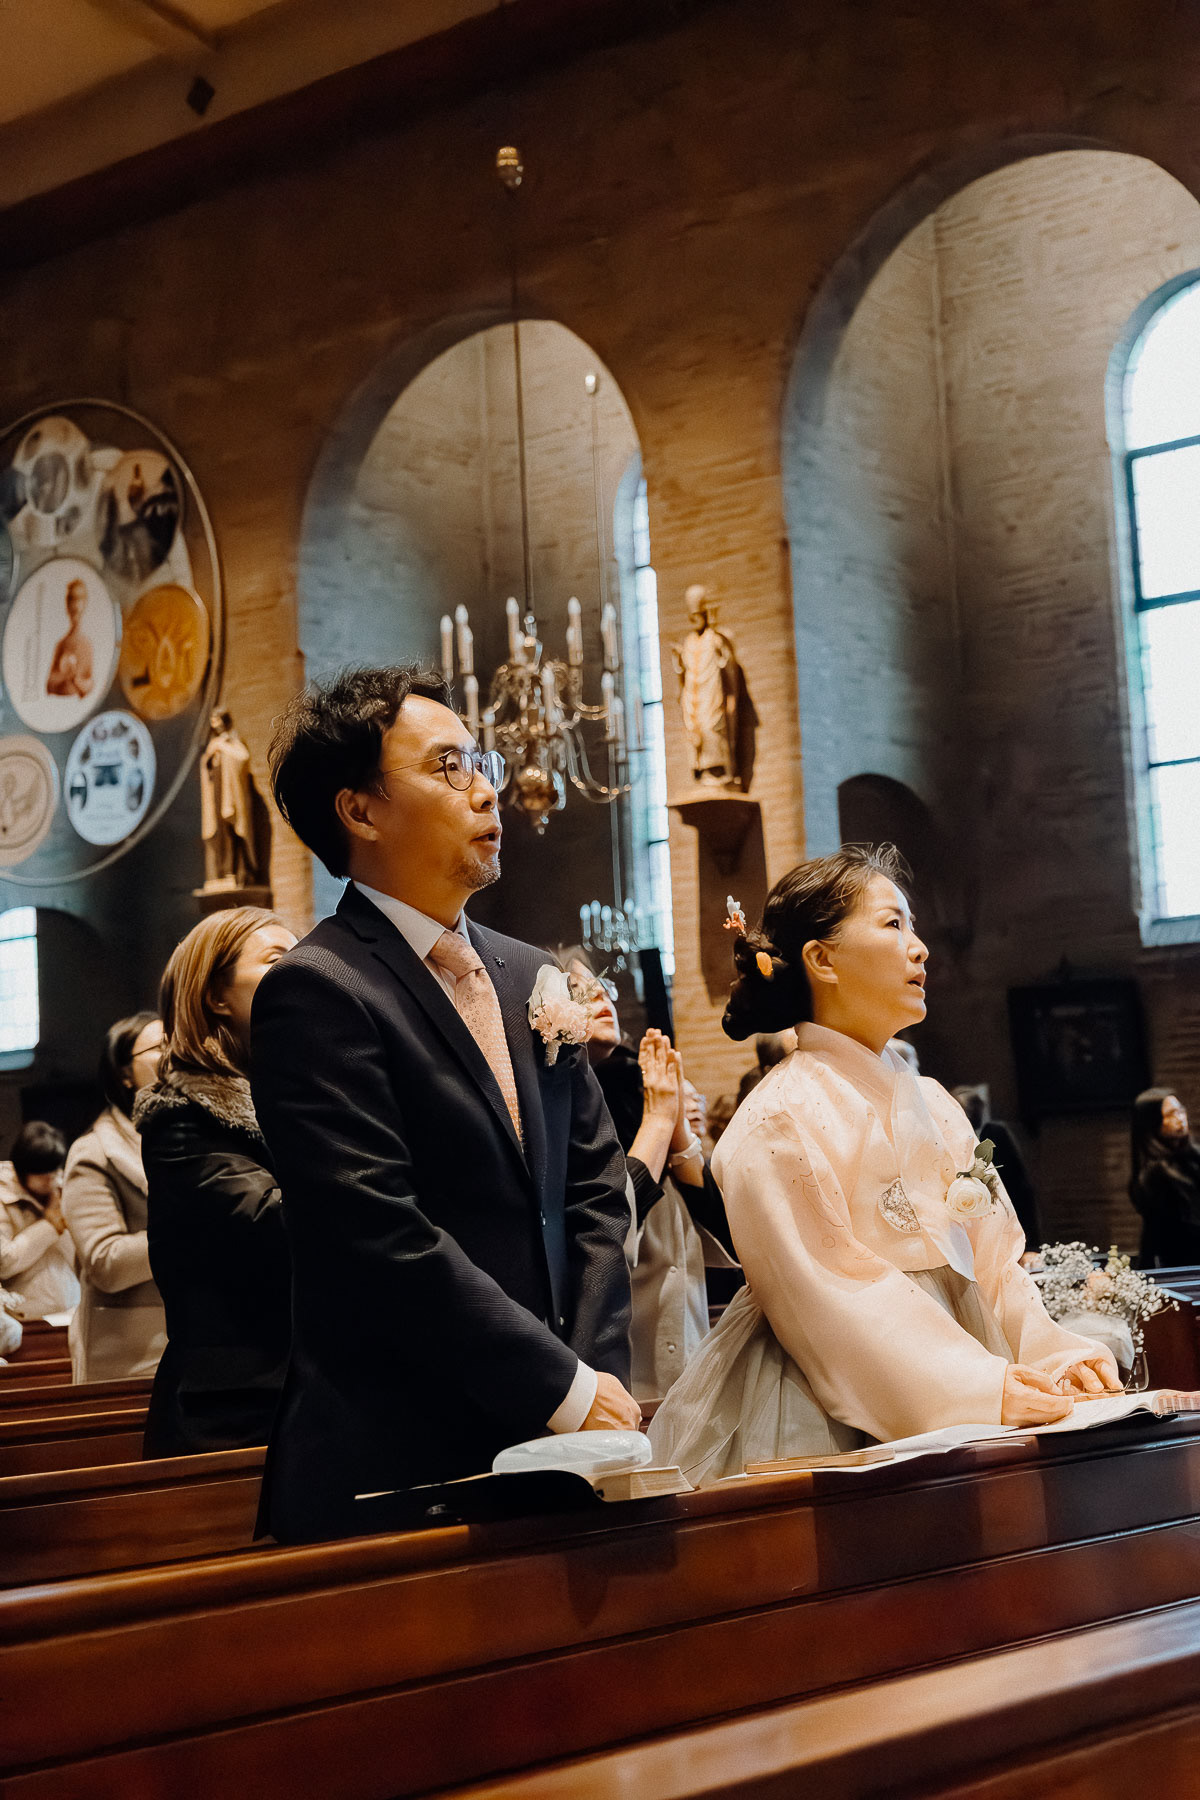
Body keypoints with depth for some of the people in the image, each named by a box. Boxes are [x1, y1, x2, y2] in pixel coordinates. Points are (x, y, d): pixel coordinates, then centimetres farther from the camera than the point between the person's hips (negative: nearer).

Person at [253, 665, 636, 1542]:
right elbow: (385, 1238, -17)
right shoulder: (315, 992, -11)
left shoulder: (530, 976, 13)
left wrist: (600, 1375, -2)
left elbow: (594, 1185, 12)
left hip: (548, 1444, 6)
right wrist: (566, 1388, -14)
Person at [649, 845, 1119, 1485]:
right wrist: (978, 1387, -18)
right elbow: (828, 1294, -13)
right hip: (825, 1418, -6)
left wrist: (1052, 1353, -3)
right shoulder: (780, 1121, -7)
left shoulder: (932, 1106, 16)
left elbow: (989, 1257, 14)